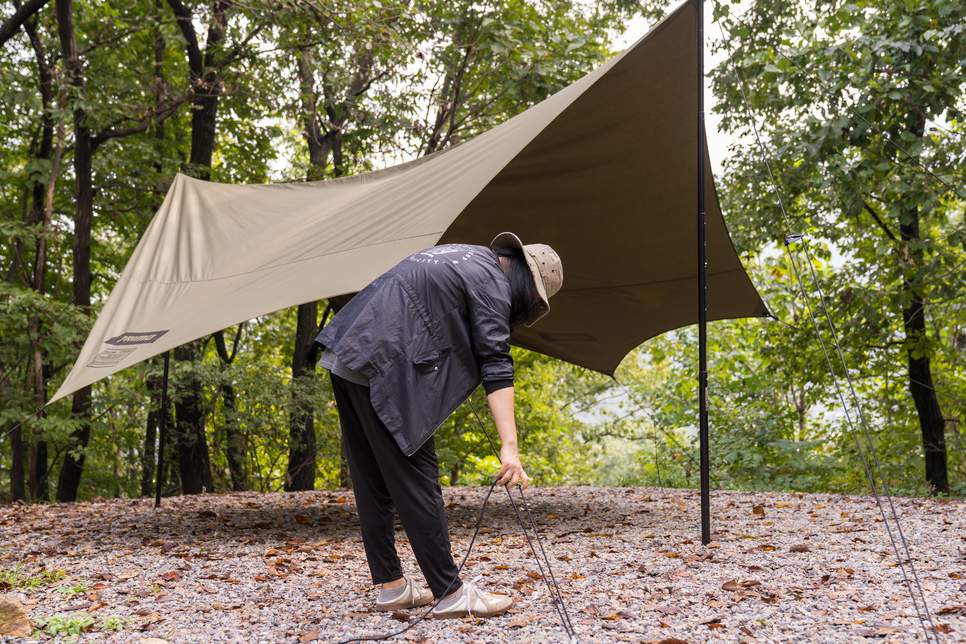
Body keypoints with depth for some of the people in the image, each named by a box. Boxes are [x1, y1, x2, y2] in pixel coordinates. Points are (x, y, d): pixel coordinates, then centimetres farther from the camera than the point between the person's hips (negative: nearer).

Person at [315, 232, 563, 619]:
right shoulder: (492, 281, -7)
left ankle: (391, 586, 21)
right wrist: (509, 447, -22)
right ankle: (450, 594, 0)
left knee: (372, 481, 12)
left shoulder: (465, 257, 23)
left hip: (347, 357, 10)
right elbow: (496, 366, -17)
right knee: (415, 480, -6)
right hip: (382, 370, -10)